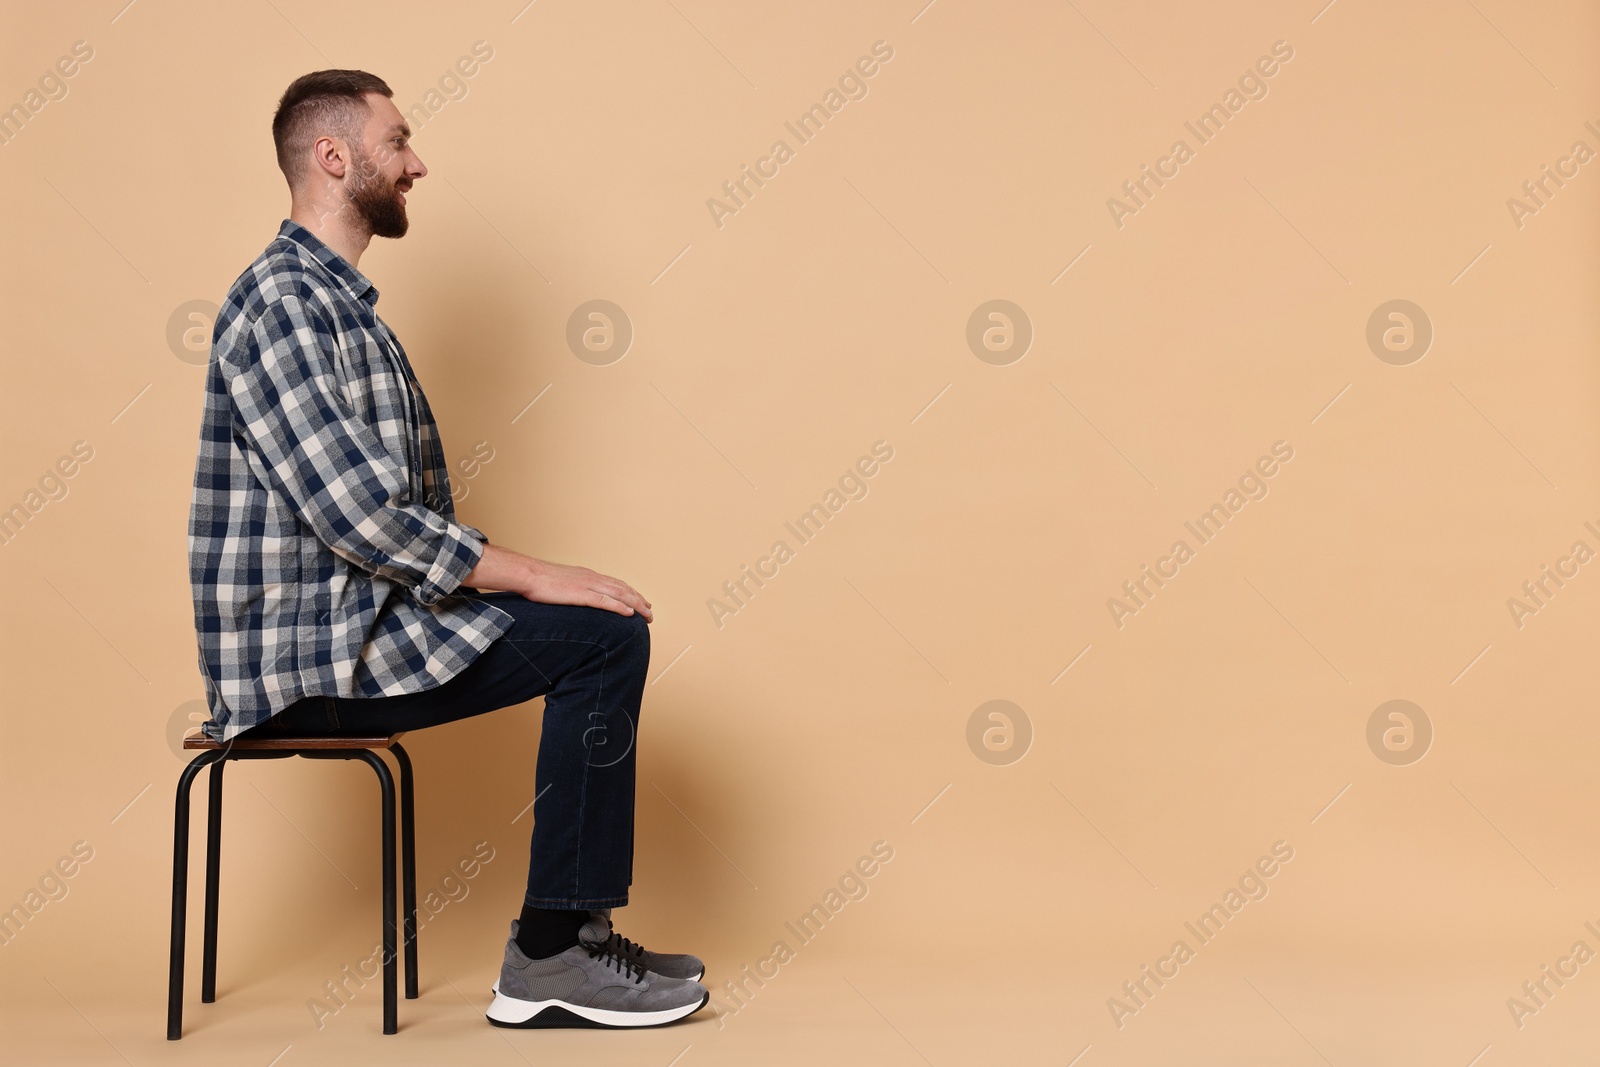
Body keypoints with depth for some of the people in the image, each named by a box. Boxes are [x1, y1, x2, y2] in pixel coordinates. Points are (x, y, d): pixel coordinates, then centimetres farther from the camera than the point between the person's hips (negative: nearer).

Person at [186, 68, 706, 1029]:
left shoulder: (345, 302, 18)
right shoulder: (281, 301, -15)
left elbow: (402, 508, 17)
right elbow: (356, 516, -24)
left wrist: (529, 574, 5)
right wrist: (533, 576, -18)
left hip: (359, 615, 10)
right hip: (306, 654, -10)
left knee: (607, 633, 7)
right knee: (605, 639, -16)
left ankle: (572, 933, 10)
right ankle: (550, 959, -7)